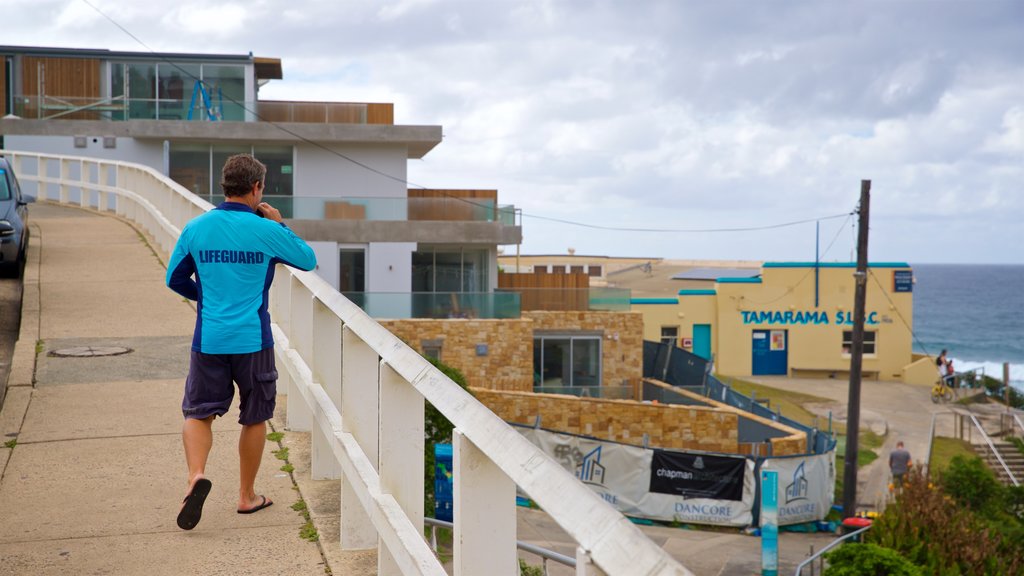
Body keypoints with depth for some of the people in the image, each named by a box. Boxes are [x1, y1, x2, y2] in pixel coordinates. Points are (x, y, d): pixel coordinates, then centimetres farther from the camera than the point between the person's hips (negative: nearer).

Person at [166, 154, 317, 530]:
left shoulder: (196, 228, 1)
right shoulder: (266, 231, -8)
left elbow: (174, 279, 11)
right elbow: (308, 259, 7)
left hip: (208, 340, 2)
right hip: (253, 340, -1)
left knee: (198, 413, 10)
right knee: (254, 418, 13)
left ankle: (196, 475, -16)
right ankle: (247, 496, 23)